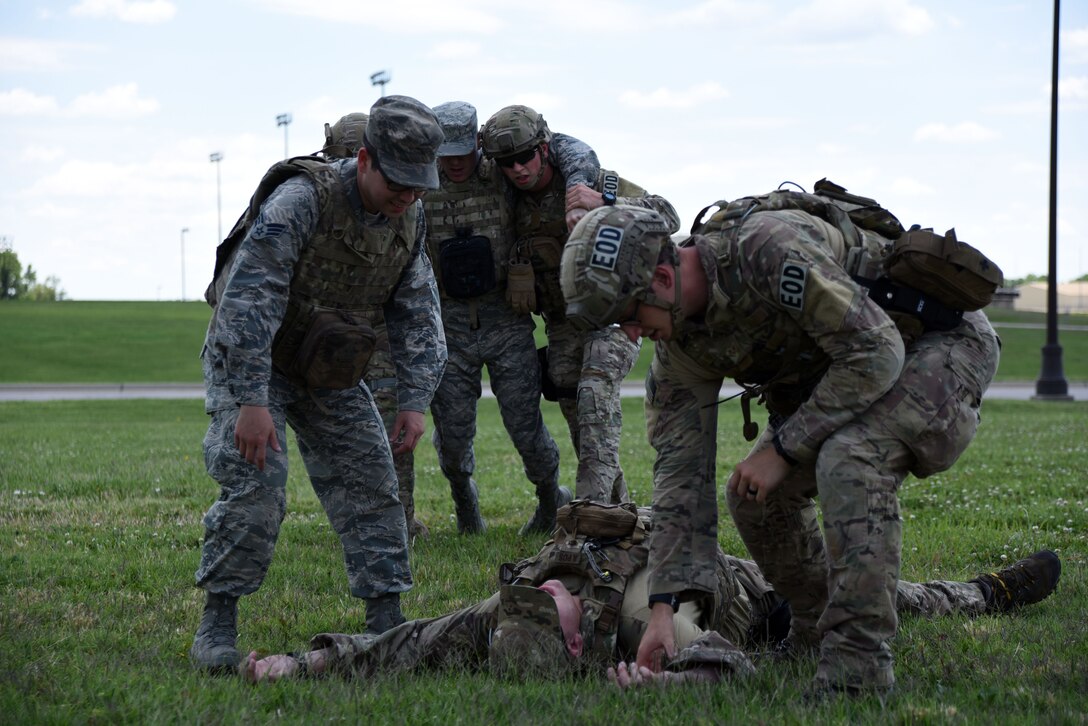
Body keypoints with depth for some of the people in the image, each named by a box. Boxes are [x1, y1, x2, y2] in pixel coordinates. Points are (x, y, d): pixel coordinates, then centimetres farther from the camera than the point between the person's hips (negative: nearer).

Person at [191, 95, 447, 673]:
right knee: (255, 485, -19)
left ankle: (387, 622, 6)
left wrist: (415, 401, -6)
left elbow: (418, 317, 3)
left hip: (329, 371, 6)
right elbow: (246, 301, -32)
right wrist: (251, 402, -36)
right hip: (250, 359, -6)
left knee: (370, 481, -1)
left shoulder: (408, 222, -6)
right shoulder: (301, 200, -28)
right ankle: (217, 625, -9)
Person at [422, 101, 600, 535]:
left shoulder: (503, 174, -5)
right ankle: (464, 498, 34)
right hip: (448, 325, 1)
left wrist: (579, 183, -24)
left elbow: (565, 147, -4)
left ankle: (551, 497, 27)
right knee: (452, 433, 2)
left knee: (525, 425, -3)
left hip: (506, 320, -1)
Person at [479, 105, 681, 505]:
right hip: (563, 325, 6)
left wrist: (604, 202, -33)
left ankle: (592, 505, -33)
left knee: (595, 393, -25)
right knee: (576, 413, 3)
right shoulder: (513, 205, -1)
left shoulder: (595, 182, -13)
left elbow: (667, 216, -20)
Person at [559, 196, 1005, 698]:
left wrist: (784, 448, -25)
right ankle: (817, 629, 22)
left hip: (944, 342, -9)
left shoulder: (767, 247, -34)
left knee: (846, 462, -32)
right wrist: (664, 608, -11)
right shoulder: (679, 343, -7)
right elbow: (681, 472, -5)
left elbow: (875, 351, -32)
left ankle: (857, 661, -25)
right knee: (754, 493, 2)